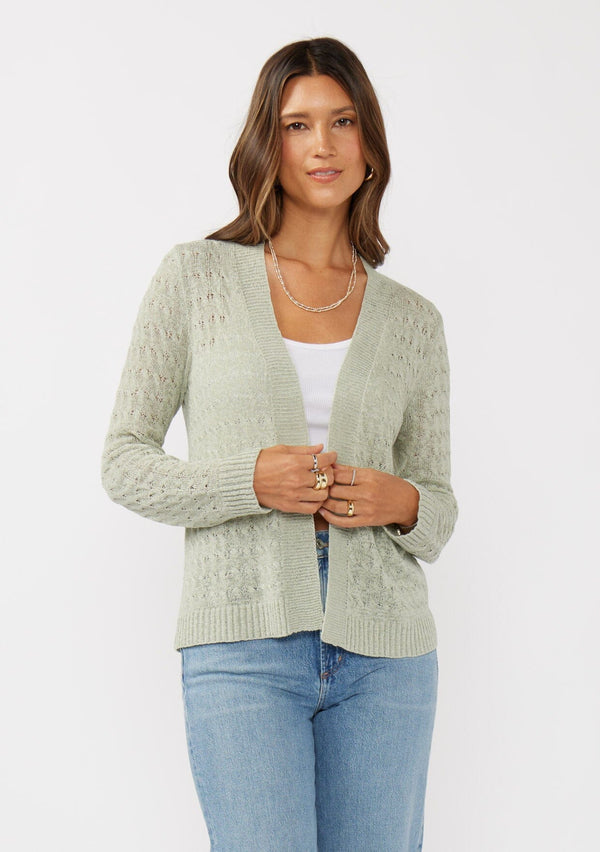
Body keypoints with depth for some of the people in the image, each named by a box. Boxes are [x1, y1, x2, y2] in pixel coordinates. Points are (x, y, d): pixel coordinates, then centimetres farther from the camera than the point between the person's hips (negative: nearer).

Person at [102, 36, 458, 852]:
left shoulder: (413, 320, 9)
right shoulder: (196, 277, 3)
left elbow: (439, 512, 14)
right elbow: (125, 461, 3)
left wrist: (400, 502, -10)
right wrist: (251, 480, -14)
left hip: (383, 654, 3)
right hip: (244, 649, -2)